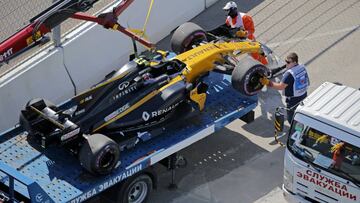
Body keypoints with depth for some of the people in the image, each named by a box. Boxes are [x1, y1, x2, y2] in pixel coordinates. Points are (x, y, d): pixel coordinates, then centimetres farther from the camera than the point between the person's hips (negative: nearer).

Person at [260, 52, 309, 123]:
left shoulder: (289, 74, -31)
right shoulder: (302, 68, -5)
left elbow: (280, 87, -28)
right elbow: (307, 82, 7)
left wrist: (268, 82, -23)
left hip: (294, 100, -9)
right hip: (304, 96, 9)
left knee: (291, 119, 9)